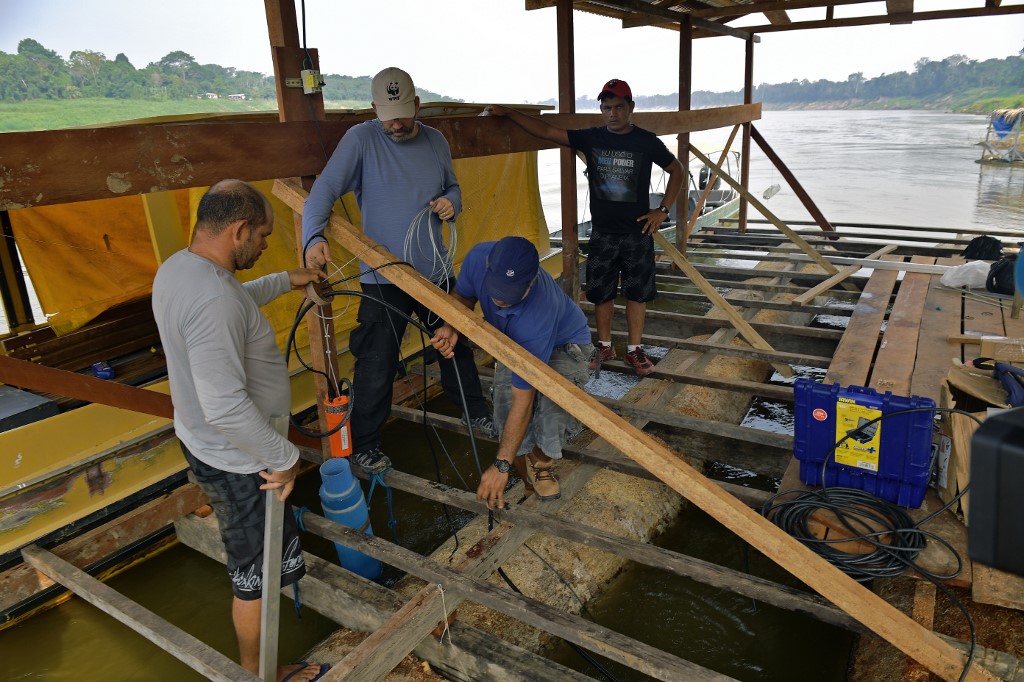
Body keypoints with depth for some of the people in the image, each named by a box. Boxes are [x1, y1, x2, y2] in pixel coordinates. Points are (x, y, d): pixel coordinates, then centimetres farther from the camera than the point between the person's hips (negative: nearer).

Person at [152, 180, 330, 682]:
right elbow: (227, 406, -38)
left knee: (244, 541, 35)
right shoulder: (213, 301, -35)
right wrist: (283, 458, -27)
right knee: (257, 573, 11)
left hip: (201, 441, 10)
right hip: (238, 460, -10)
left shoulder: (177, 266, -2)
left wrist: (286, 281, 25)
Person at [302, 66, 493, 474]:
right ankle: (365, 444, 21)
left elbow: (452, 187, 20)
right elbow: (324, 189, -18)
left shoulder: (436, 142, 6)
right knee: (376, 367, 1)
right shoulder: (361, 139, -9)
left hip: (437, 272, 5)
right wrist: (313, 236, -37)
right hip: (383, 277, -5)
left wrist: (452, 203, -5)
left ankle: (476, 413, 42)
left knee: (457, 347, 20)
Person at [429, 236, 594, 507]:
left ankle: (541, 462, 2)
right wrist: (451, 328, -28)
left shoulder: (536, 314, -45)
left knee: (554, 403, -33)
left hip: (565, 344, -4)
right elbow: (462, 296, -4)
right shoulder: (479, 257, -31)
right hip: (513, 342, 5)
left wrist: (501, 466, -35)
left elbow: (522, 401, -40)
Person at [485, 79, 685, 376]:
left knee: (637, 293, 6)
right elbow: (546, 131, -4)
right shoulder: (590, 138, -1)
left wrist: (662, 210, -1)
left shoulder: (647, 141, -4)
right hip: (602, 233, 2)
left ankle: (634, 350, 20)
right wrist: (507, 113, -10)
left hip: (638, 232, -1)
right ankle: (604, 346, 26)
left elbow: (676, 170, 7)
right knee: (601, 293, 9)